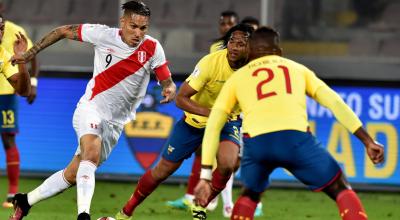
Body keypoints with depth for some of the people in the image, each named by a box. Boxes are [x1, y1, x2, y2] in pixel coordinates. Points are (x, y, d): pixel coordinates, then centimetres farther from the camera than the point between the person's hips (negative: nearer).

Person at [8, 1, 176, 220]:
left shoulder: (152, 48, -8)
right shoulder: (103, 35, -12)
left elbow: (166, 80, -2)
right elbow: (63, 31, 1)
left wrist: (169, 89, -28)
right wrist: (29, 53, 3)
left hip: (115, 123, 3)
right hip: (90, 108, -3)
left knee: (73, 175, 6)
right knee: (92, 153, -33)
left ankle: (25, 202, 24)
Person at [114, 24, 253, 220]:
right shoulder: (210, 62, -30)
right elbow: (181, 98, -28)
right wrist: (209, 112, -41)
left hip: (228, 121, 1)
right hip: (195, 121, -1)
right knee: (163, 170, 5)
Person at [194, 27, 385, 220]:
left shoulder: (237, 77, 27)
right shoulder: (297, 68, 28)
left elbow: (213, 126, 20)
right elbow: (336, 103, 18)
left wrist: (205, 176, 18)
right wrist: (368, 141, 17)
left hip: (255, 142, 1)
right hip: (295, 137, -1)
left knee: (250, 195, 31)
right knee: (341, 190, 14)